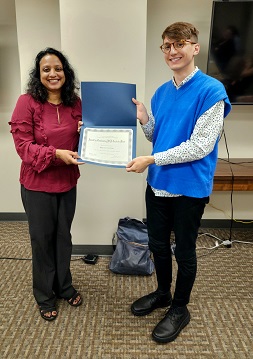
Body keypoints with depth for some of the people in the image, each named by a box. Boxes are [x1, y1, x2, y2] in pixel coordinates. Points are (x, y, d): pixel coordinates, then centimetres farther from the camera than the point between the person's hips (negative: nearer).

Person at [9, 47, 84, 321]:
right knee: (42, 240, 11)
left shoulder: (75, 103, 1)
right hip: (37, 185, -4)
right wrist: (56, 154, -29)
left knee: (63, 236, 18)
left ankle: (64, 286, 40)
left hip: (68, 182, 4)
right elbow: (23, 146, -16)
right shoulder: (27, 102, -13)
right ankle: (44, 296, 33)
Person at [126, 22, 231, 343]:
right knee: (158, 244, 19)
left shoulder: (211, 91, -14)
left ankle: (180, 309, 35)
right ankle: (163, 293, 45)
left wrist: (150, 160, -20)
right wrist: (143, 119, -6)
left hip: (189, 187, -6)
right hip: (157, 184, 7)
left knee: (184, 251, 12)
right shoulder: (161, 92, 7)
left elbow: (200, 146, -20)